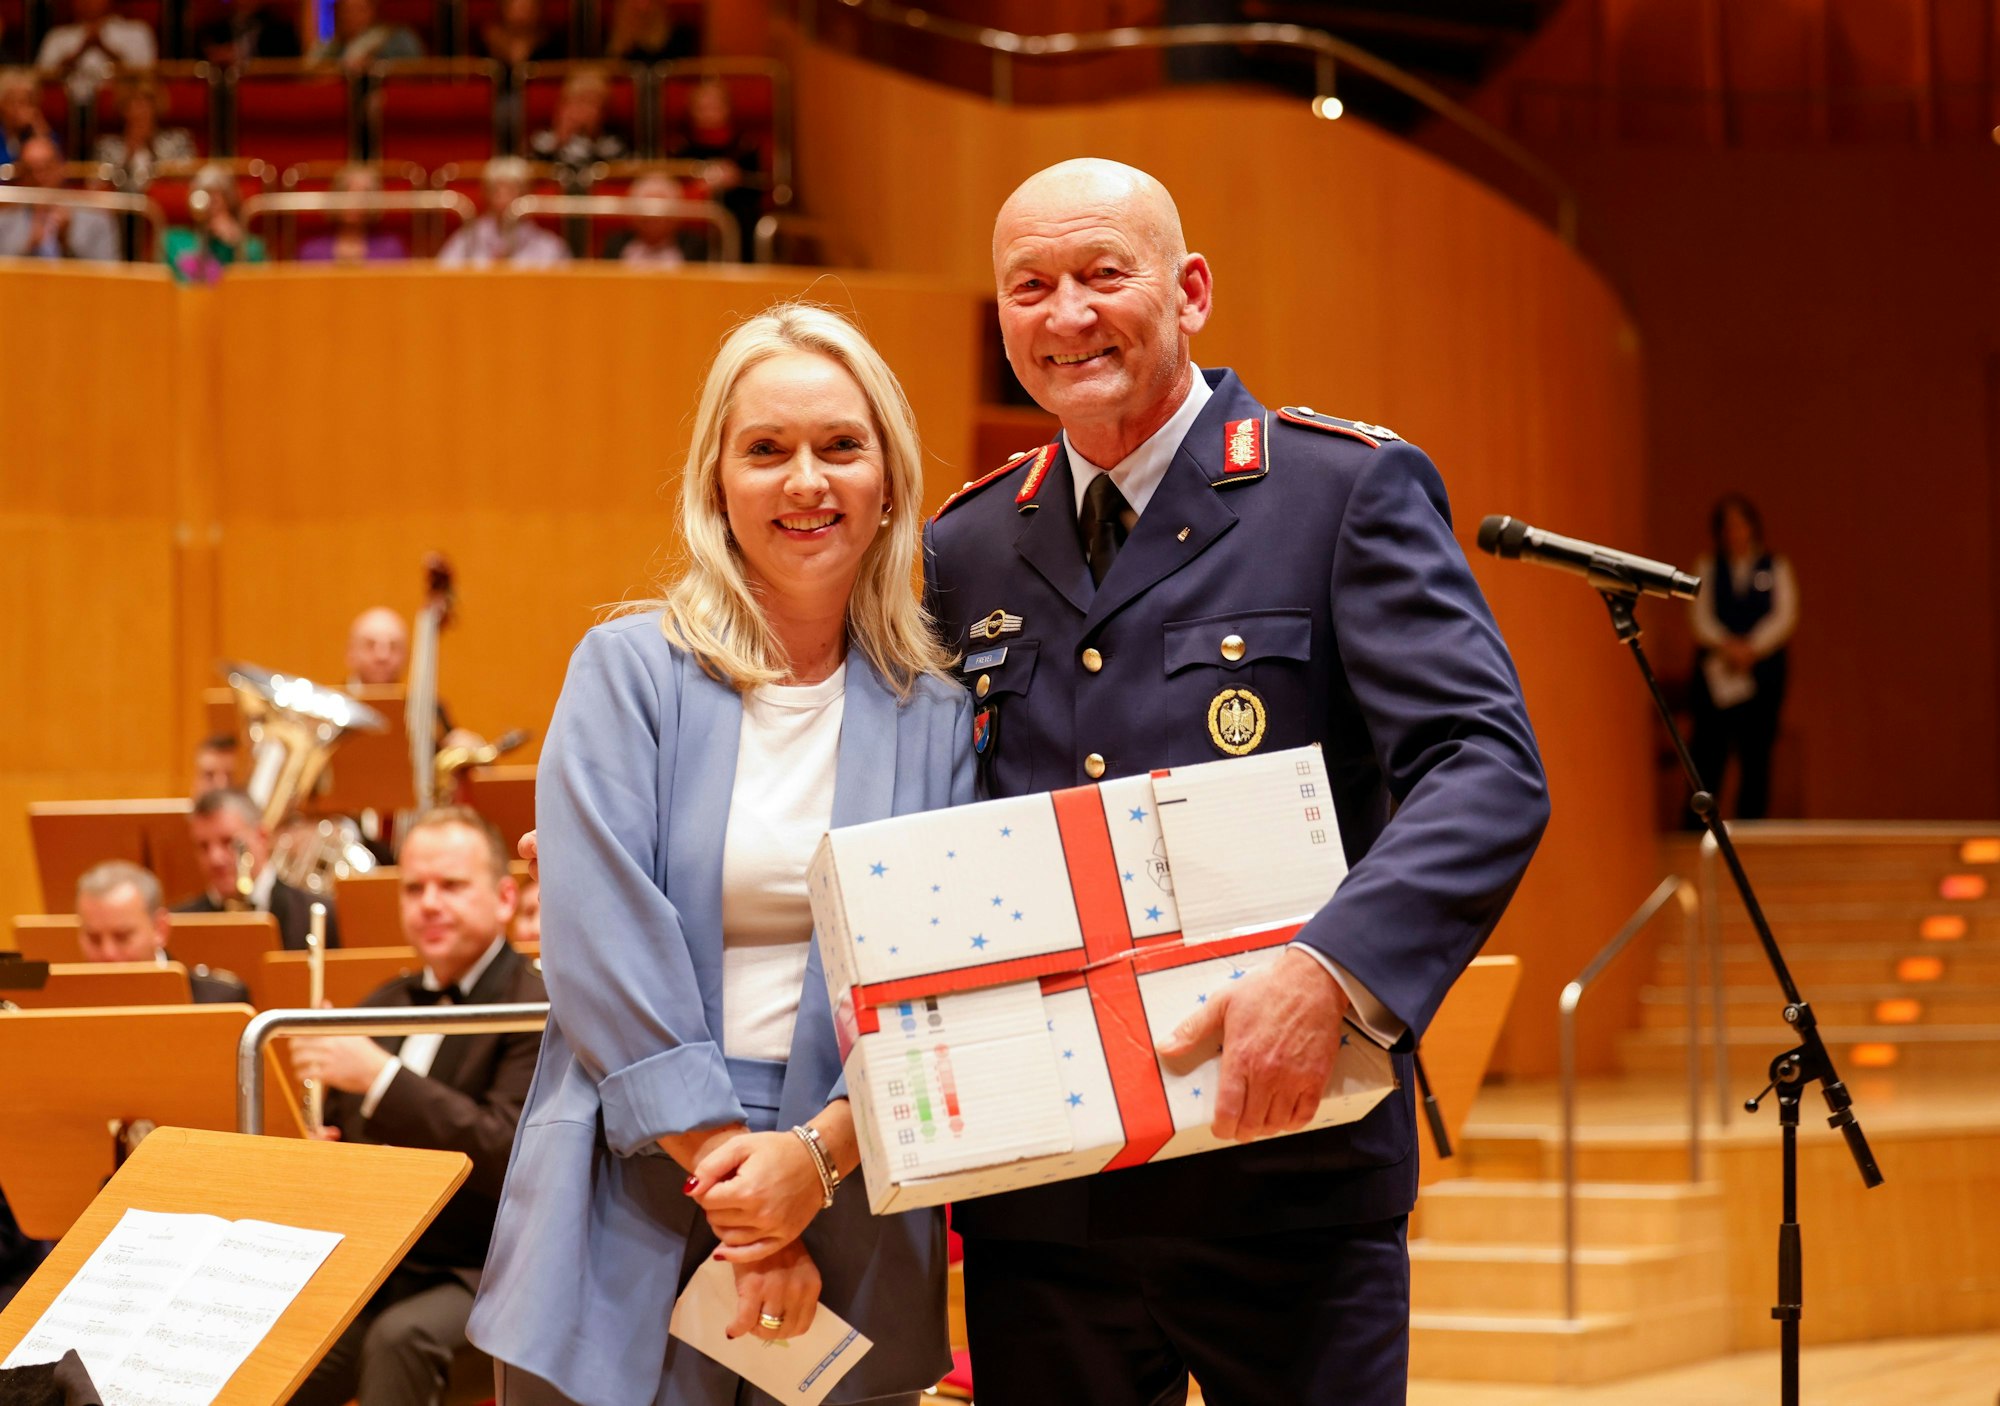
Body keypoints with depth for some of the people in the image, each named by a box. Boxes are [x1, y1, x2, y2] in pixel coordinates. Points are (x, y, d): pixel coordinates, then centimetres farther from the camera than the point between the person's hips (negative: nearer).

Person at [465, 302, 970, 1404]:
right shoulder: (629, 673, 0)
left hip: (850, 1220, 2)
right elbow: (604, 949, -8)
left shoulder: (934, 717, 5)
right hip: (635, 1211, -1)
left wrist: (817, 1157, -16)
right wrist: (730, 1176, -14)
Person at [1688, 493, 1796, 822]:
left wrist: (1752, 647, -13)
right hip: (1716, 672, 0)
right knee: (1707, 756, -6)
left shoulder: (1776, 568, 10)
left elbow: (1784, 617, 0)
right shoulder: (1707, 568, 10)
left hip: (1762, 671, 0)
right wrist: (1727, 646, -16)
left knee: (1756, 758, -1)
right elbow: (1701, 618, 1)